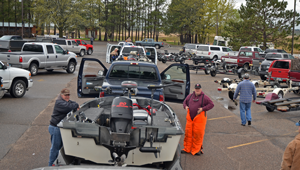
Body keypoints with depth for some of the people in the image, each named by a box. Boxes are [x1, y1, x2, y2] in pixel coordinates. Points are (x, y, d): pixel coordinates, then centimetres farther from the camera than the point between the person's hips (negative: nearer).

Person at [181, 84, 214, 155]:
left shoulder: (204, 97, -2)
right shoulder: (190, 96, 11)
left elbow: (211, 104, -5)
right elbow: (185, 101, 24)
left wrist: (203, 109, -14)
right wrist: (185, 106, 2)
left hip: (199, 119, -4)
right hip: (190, 118, 4)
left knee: (198, 134, -1)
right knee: (188, 133, 7)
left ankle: (196, 150, 11)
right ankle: (187, 149, 19)